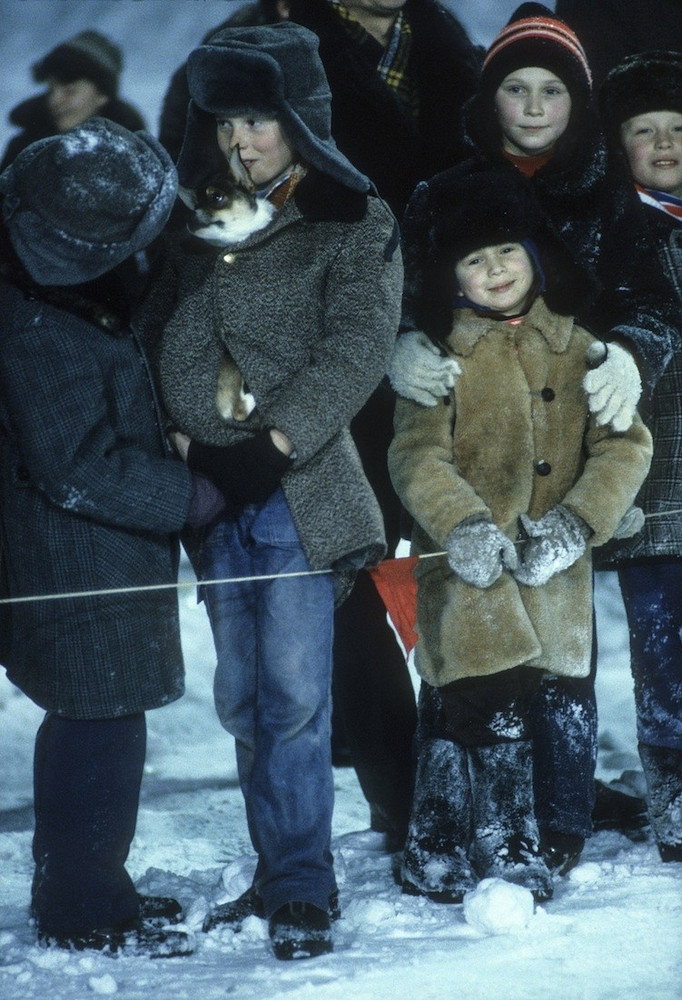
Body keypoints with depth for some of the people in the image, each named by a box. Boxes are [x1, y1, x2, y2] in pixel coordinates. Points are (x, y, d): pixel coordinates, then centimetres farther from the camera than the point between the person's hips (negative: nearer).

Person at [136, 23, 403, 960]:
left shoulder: (354, 225, 0)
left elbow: (356, 348, -11)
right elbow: (157, 340, 12)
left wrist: (273, 440, -20)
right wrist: (175, 437, -5)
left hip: (297, 492, -6)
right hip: (214, 496, 6)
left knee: (292, 695, -9)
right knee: (243, 698, 10)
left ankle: (303, 891, -2)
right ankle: (278, 875, 19)